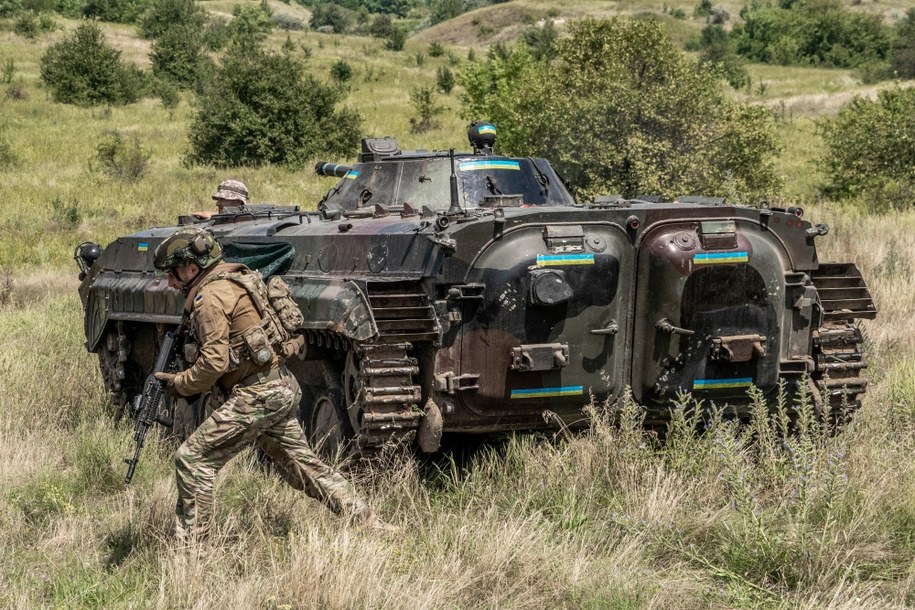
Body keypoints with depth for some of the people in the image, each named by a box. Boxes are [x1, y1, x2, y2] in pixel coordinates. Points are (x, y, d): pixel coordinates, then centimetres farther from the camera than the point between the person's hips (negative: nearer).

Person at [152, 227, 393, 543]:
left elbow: (214, 361, -20)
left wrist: (179, 383, -7)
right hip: (283, 388, 10)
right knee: (301, 463, 18)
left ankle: (189, 544, -5)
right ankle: (368, 521, 21)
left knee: (192, 458, -7)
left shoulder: (210, 297, -14)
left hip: (256, 395, -10)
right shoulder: (233, 281, 16)